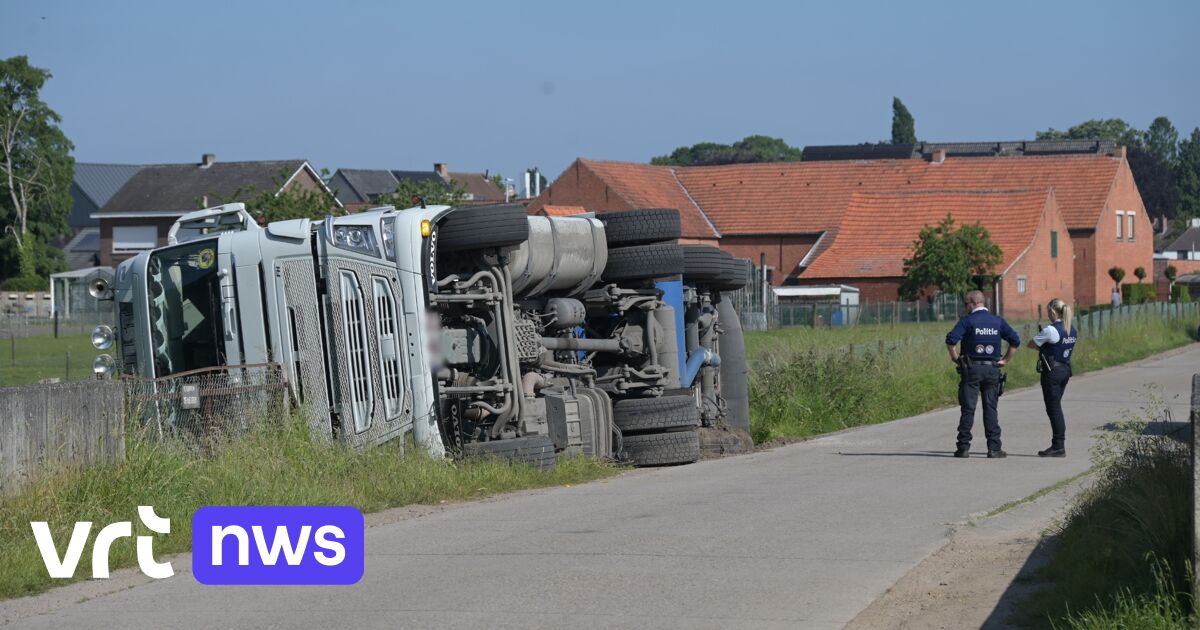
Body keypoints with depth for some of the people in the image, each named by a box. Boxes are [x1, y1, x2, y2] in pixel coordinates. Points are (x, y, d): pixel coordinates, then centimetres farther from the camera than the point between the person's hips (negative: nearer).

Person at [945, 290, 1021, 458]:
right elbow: (1015, 340, 7)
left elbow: (951, 339, -17)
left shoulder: (968, 321, -5)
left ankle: (964, 447, -1)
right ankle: (994, 448, 1)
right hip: (992, 369, 3)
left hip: (971, 369, -3)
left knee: (968, 409, 0)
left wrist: (955, 357, -3)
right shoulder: (998, 321, 7)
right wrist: (1006, 360, 11)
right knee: (991, 409, 6)